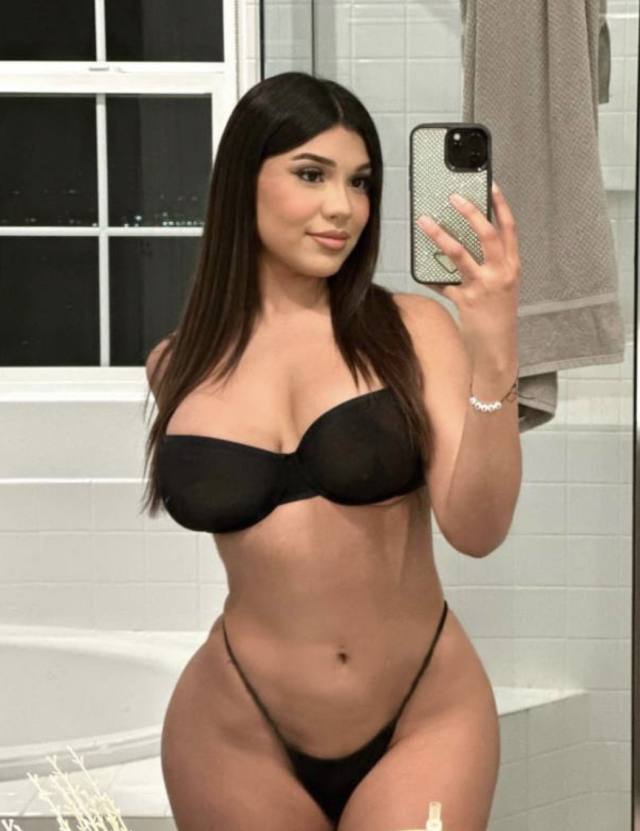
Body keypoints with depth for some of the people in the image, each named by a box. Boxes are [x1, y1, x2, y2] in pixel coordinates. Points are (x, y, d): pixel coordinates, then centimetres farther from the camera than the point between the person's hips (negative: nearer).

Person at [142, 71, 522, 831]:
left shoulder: (412, 330, -9)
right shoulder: (178, 367, -1)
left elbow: (477, 531, -19)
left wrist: (494, 355, -28)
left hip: (426, 716, -2)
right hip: (240, 733, 2)